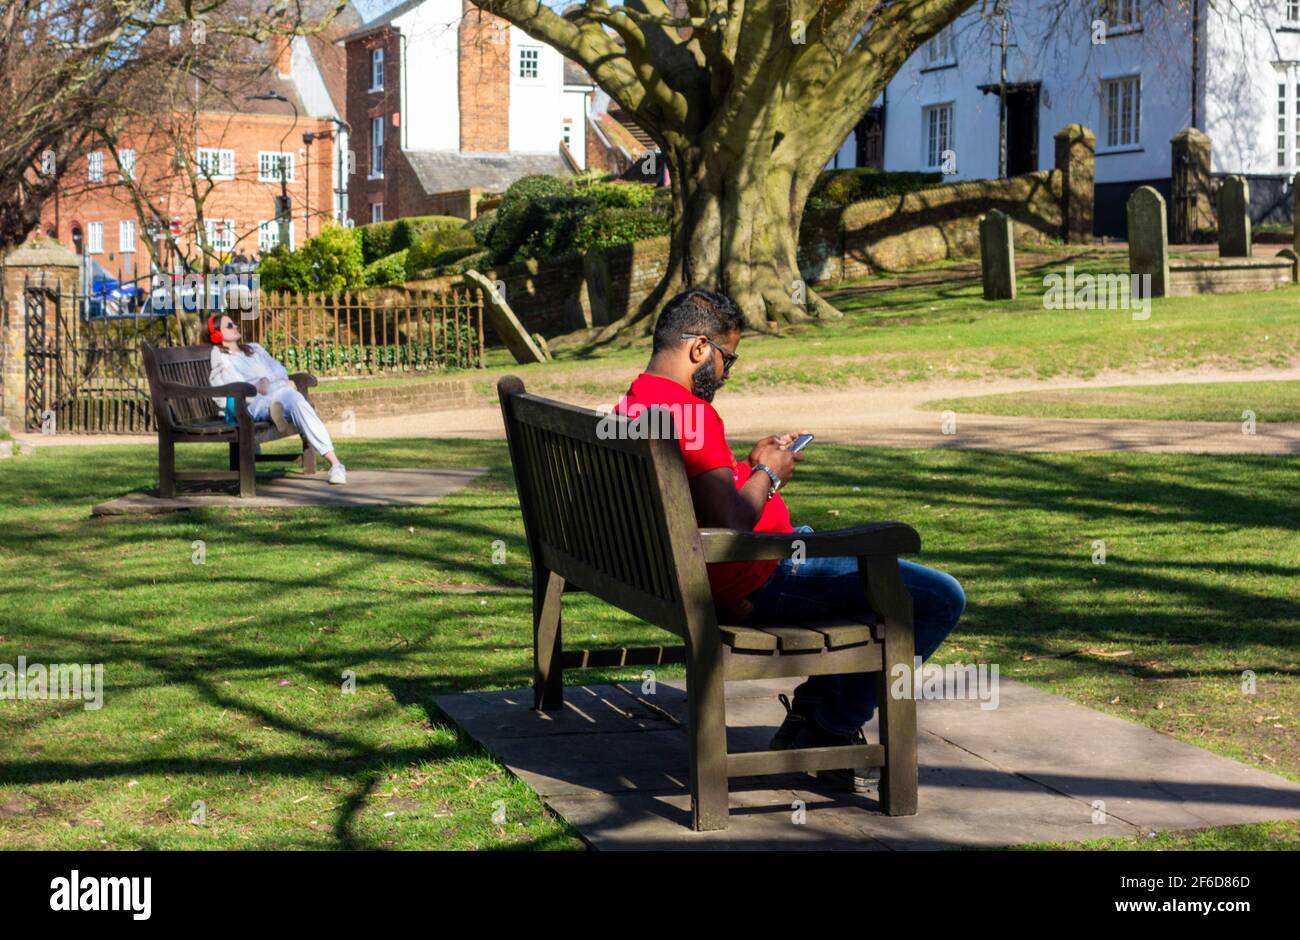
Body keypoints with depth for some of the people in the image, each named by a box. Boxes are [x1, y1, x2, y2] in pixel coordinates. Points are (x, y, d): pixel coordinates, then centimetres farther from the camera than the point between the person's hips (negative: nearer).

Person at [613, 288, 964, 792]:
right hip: (762, 581, -11)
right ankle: (829, 733, 4)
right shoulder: (688, 412, -24)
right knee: (941, 599, -9)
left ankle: (809, 713, 27)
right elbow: (731, 523, -29)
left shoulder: (630, 406, 8)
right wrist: (767, 474, -11)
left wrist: (749, 463, 11)